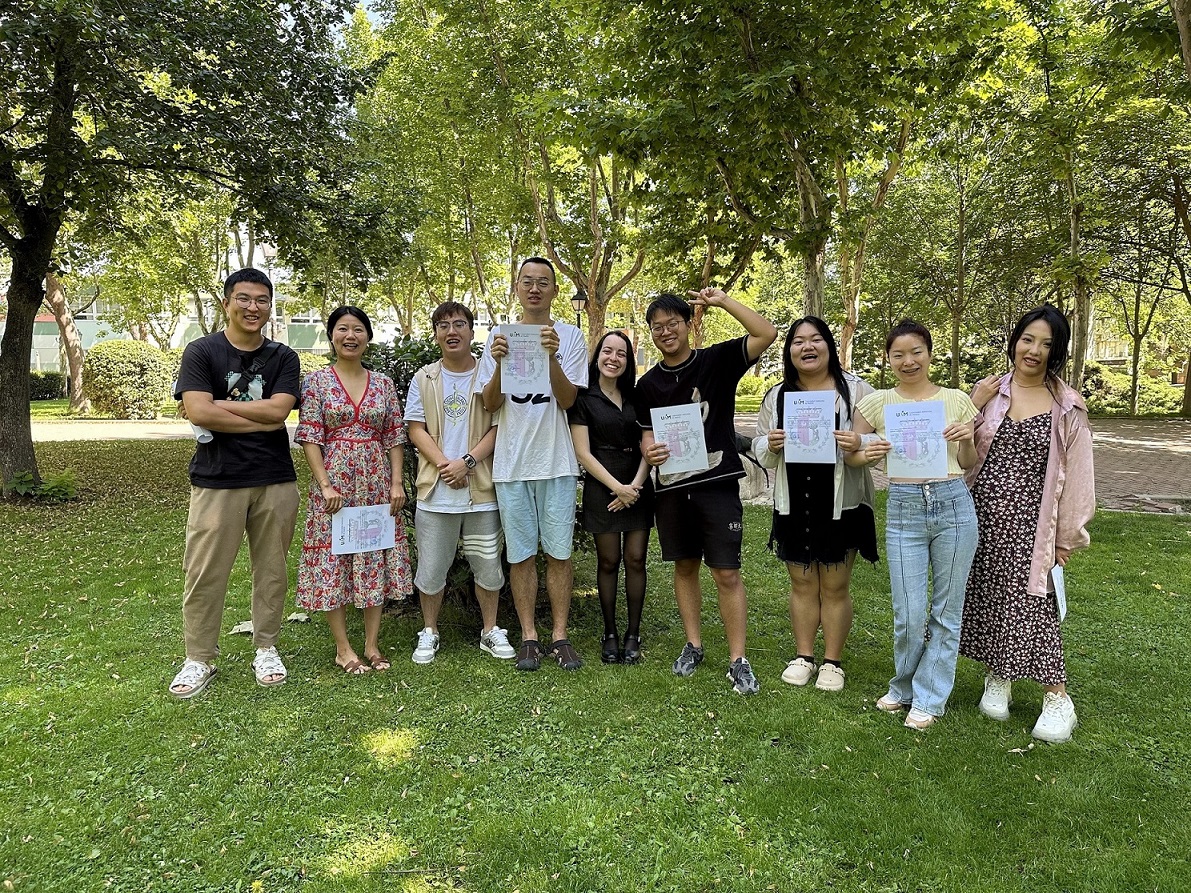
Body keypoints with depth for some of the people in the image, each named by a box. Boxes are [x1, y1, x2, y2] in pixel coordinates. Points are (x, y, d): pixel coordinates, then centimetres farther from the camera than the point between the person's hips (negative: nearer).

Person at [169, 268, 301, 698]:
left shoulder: (283, 358, 7)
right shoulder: (201, 352, 0)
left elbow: (279, 409, -9)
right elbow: (198, 411, -13)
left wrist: (219, 406, -9)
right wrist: (261, 421, -9)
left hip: (275, 480, 2)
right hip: (217, 480, -2)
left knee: (271, 569, 10)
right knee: (205, 573, 2)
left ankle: (266, 649, 25)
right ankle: (199, 659, 18)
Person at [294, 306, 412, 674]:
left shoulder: (383, 383, 8)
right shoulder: (316, 381, 0)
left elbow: (395, 437, 7)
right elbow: (310, 438, -5)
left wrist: (397, 482, -2)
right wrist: (325, 485, -13)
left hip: (376, 484, 3)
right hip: (334, 482, -2)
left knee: (377, 559, 6)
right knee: (332, 559, 2)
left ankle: (372, 644, 18)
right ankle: (343, 648, 14)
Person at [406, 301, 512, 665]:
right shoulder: (424, 379, 7)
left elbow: (498, 427, -3)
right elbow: (416, 428, 2)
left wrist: (467, 462, -15)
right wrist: (444, 464, -12)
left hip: (482, 489, -1)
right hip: (435, 489, 1)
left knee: (488, 564, 8)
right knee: (432, 567, 8)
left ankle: (490, 630, 26)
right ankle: (429, 632, 27)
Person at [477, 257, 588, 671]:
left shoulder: (570, 336, 3)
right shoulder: (499, 336, 7)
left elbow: (567, 399, -6)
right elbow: (489, 404, 2)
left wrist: (552, 357, -21)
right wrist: (498, 364, -15)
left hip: (556, 460, -1)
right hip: (511, 462, 1)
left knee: (558, 552, 5)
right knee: (520, 555, 7)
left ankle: (560, 636, 16)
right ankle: (529, 637, 18)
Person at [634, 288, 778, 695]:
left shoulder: (717, 360, -1)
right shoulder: (648, 384, 9)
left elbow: (767, 333, -11)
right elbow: (646, 433, 10)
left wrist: (722, 301, -11)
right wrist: (649, 451, -13)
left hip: (718, 483, -4)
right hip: (672, 488, 4)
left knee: (727, 573, -3)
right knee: (685, 567, 14)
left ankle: (738, 660, 6)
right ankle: (693, 645, 28)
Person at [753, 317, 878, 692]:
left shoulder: (856, 390, -4)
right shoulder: (776, 396, 5)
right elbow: (761, 453, 10)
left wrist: (860, 446, -25)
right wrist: (770, 445, -13)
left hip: (841, 508, -3)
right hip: (793, 507, 3)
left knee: (835, 587, 8)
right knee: (802, 584, 14)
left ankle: (832, 662, 24)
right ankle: (803, 656, 28)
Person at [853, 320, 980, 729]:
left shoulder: (956, 400, 5)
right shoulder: (876, 403, 4)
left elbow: (970, 465, 11)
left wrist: (966, 441, -10)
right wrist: (867, 454, -14)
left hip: (953, 505, 1)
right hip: (903, 510, -1)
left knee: (946, 610, 8)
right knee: (909, 614, 0)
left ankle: (928, 698, 25)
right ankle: (904, 687, 28)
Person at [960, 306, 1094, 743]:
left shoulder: (1067, 406, -1)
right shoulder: (988, 391, 3)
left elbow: (1076, 473, 1)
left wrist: (1065, 536, 0)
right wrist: (973, 407, -11)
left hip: (1029, 520, -2)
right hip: (983, 512, 2)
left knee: (1031, 603, -3)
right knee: (986, 597, 10)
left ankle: (1057, 698, 12)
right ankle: (997, 679, 29)